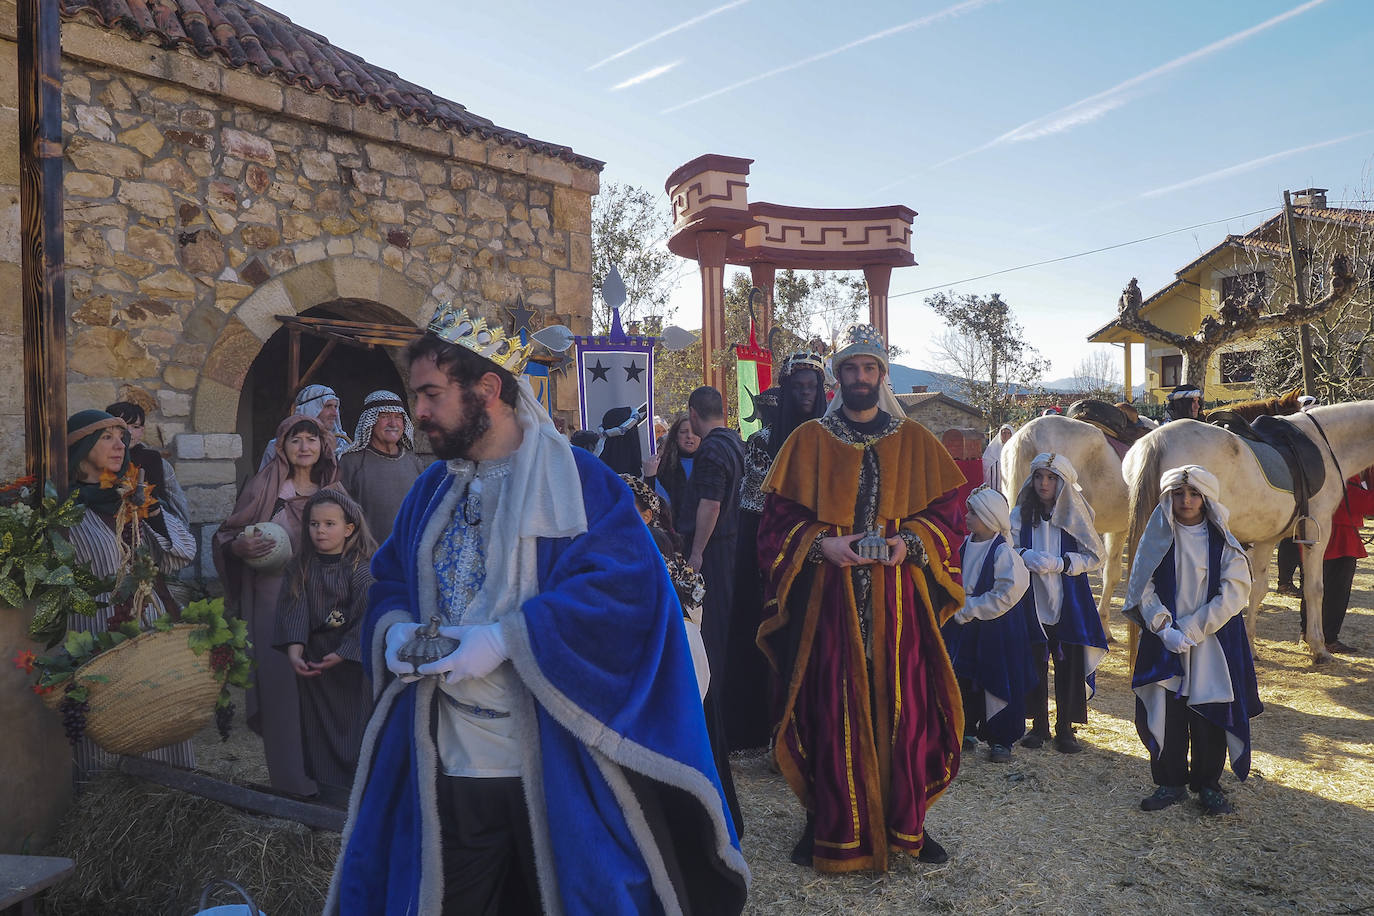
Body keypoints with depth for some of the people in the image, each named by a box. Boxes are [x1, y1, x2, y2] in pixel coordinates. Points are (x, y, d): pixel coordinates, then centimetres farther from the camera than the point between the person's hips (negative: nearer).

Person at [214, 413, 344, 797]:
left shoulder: (333, 491, 10)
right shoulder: (265, 486, -1)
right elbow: (227, 538, 2)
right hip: (273, 596, -3)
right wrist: (240, 546, -19)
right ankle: (290, 773, 9)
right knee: (280, 678, -3)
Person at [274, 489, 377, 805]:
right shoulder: (300, 567, 4)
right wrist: (293, 647, -22)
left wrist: (343, 653, -21)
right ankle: (331, 788, 23)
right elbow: (293, 609, -7)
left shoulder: (363, 567, -8)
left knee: (357, 722, 1)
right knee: (321, 724, 10)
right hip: (314, 660, 4)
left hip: (354, 659, -3)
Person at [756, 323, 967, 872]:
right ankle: (828, 827, 19)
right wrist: (822, 544, -15)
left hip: (898, 599, 1)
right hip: (829, 597, -1)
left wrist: (910, 542, -12)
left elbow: (947, 512, 6)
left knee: (902, 709, 5)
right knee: (830, 713, 2)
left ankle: (906, 823, 24)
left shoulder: (915, 442, 8)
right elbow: (778, 519, 2)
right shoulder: (809, 441, 5)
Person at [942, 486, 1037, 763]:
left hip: (996, 629, -6)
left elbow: (1007, 593, -19)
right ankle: (967, 731, 28)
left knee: (996, 683, 3)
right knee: (963, 681, 12)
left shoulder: (1003, 552, -16)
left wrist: (969, 610, -15)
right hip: (966, 628, 7)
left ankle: (1001, 739, 18)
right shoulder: (966, 545, 4)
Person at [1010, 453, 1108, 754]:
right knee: (1034, 663, 6)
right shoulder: (1021, 514, 3)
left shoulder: (1075, 513, -1)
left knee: (1069, 665, 2)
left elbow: (1095, 557, -2)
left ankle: (1065, 728, 18)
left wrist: (1061, 563, -17)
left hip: (1069, 602, -1)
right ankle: (1039, 725, 22)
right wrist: (1028, 557, -18)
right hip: (1032, 600, 1)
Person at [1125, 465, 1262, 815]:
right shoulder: (1157, 537, 2)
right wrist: (1166, 629, -14)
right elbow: (1142, 588, -1)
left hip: (1212, 641, 0)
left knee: (1210, 714, 4)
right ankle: (1171, 783, 18)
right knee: (1166, 714, 3)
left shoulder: (1222, 540, 1)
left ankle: (1208, 785, 22)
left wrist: (1191, 630, -14)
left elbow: (1234, 592, -7)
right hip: (1164, 640, 0)